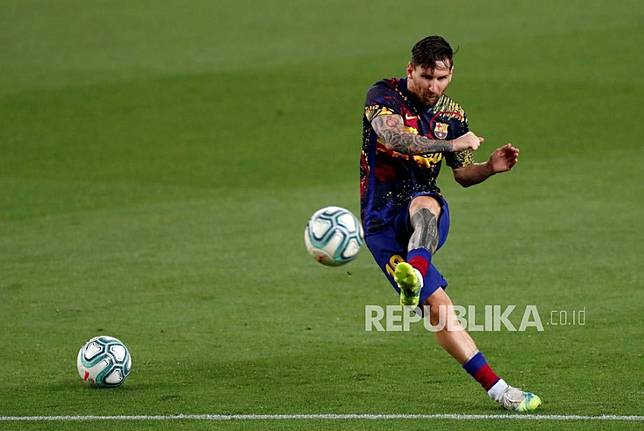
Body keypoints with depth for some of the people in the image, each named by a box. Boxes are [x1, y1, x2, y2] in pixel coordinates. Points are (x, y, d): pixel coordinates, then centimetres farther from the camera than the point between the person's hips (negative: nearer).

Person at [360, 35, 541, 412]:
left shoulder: (452, 115, 10)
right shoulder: (385, 95, -6)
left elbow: (463, 174, 21)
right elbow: (392, 137, -27)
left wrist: (491, 167, -1)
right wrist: (452, 144, -35)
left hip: (427, 208, 3)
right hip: (382, 222, -3)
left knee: (423, 203, -37)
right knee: (438, 304, -17)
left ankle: (414, 272, -67)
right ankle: (496, 388, -18)